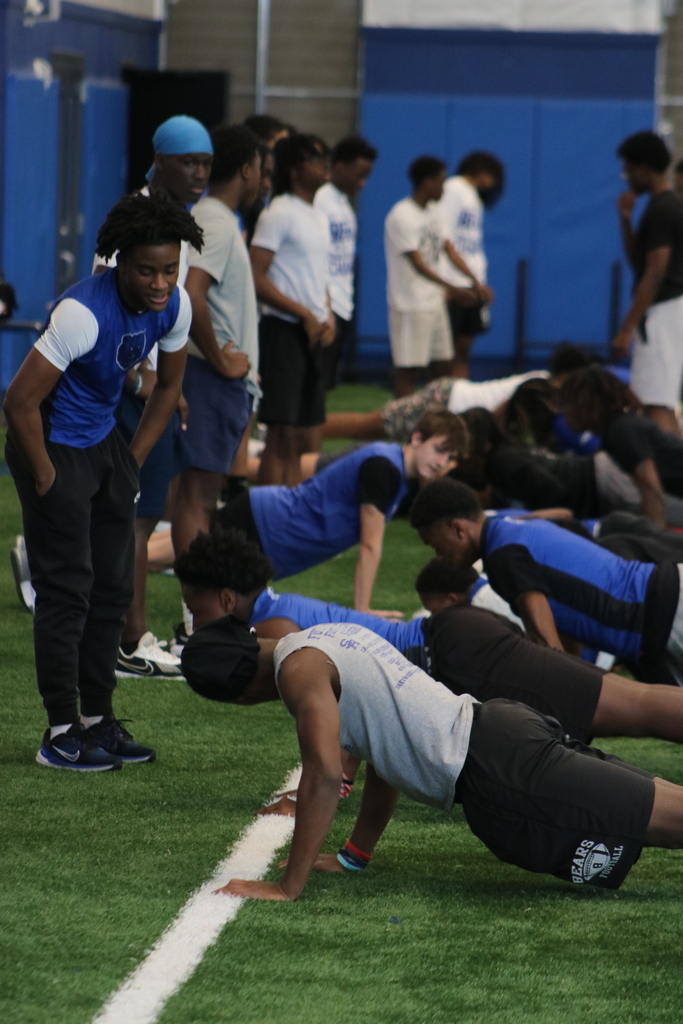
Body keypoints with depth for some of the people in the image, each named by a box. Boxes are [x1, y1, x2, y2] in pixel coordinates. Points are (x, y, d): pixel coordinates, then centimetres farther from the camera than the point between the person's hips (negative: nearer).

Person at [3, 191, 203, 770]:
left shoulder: (175, 306, -8)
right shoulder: (84, 312, -30)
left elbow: (168, 386, 11)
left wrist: (134, 462, 8)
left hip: (104, 439, 7)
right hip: (53, 442, -7)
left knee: (114, 585, 8)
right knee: (67, 588, -8)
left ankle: (98, 719, 18)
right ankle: (61, 733, -3)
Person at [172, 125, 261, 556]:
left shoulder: (218, 219, 17)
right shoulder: (216, 223, -14)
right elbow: (191, 295, -29)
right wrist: (221, 361, -20)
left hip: (229, 379, 10)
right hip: (217, 379, -10)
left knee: (204, 495, 11)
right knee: (197, 497, -9)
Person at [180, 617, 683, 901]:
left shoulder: (299, 668, -8)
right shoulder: (330, 638, 23)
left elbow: (324, 772, -20)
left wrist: (288, 886, -16)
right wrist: (356, 854, 33)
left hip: (495, 772, -9)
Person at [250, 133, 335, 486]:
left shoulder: (320, 218, 17)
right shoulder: (278, 214, -9)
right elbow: (255, 278, -15)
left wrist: (327, 316, 6)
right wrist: (305, 314, -16)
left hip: (311, 334, 8)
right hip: (283, 330, -8)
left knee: (298, 437, 10)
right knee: (282, 433, -11)